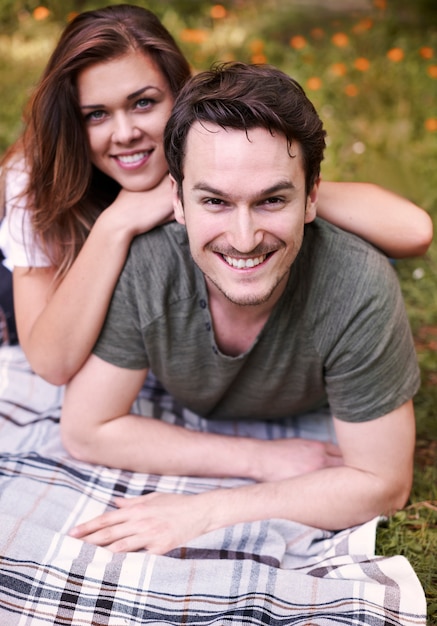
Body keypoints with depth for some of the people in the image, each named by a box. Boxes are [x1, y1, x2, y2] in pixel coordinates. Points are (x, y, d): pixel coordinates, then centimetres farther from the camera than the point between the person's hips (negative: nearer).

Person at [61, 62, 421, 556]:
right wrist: (264, 459, -26)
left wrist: (207, 512, -31)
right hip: (182, 420, 1)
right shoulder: (139, 265, -34)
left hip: (313, 433, 0)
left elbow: (382, 483, -26)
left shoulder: (359, 291, -37)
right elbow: (87, 431, -22)